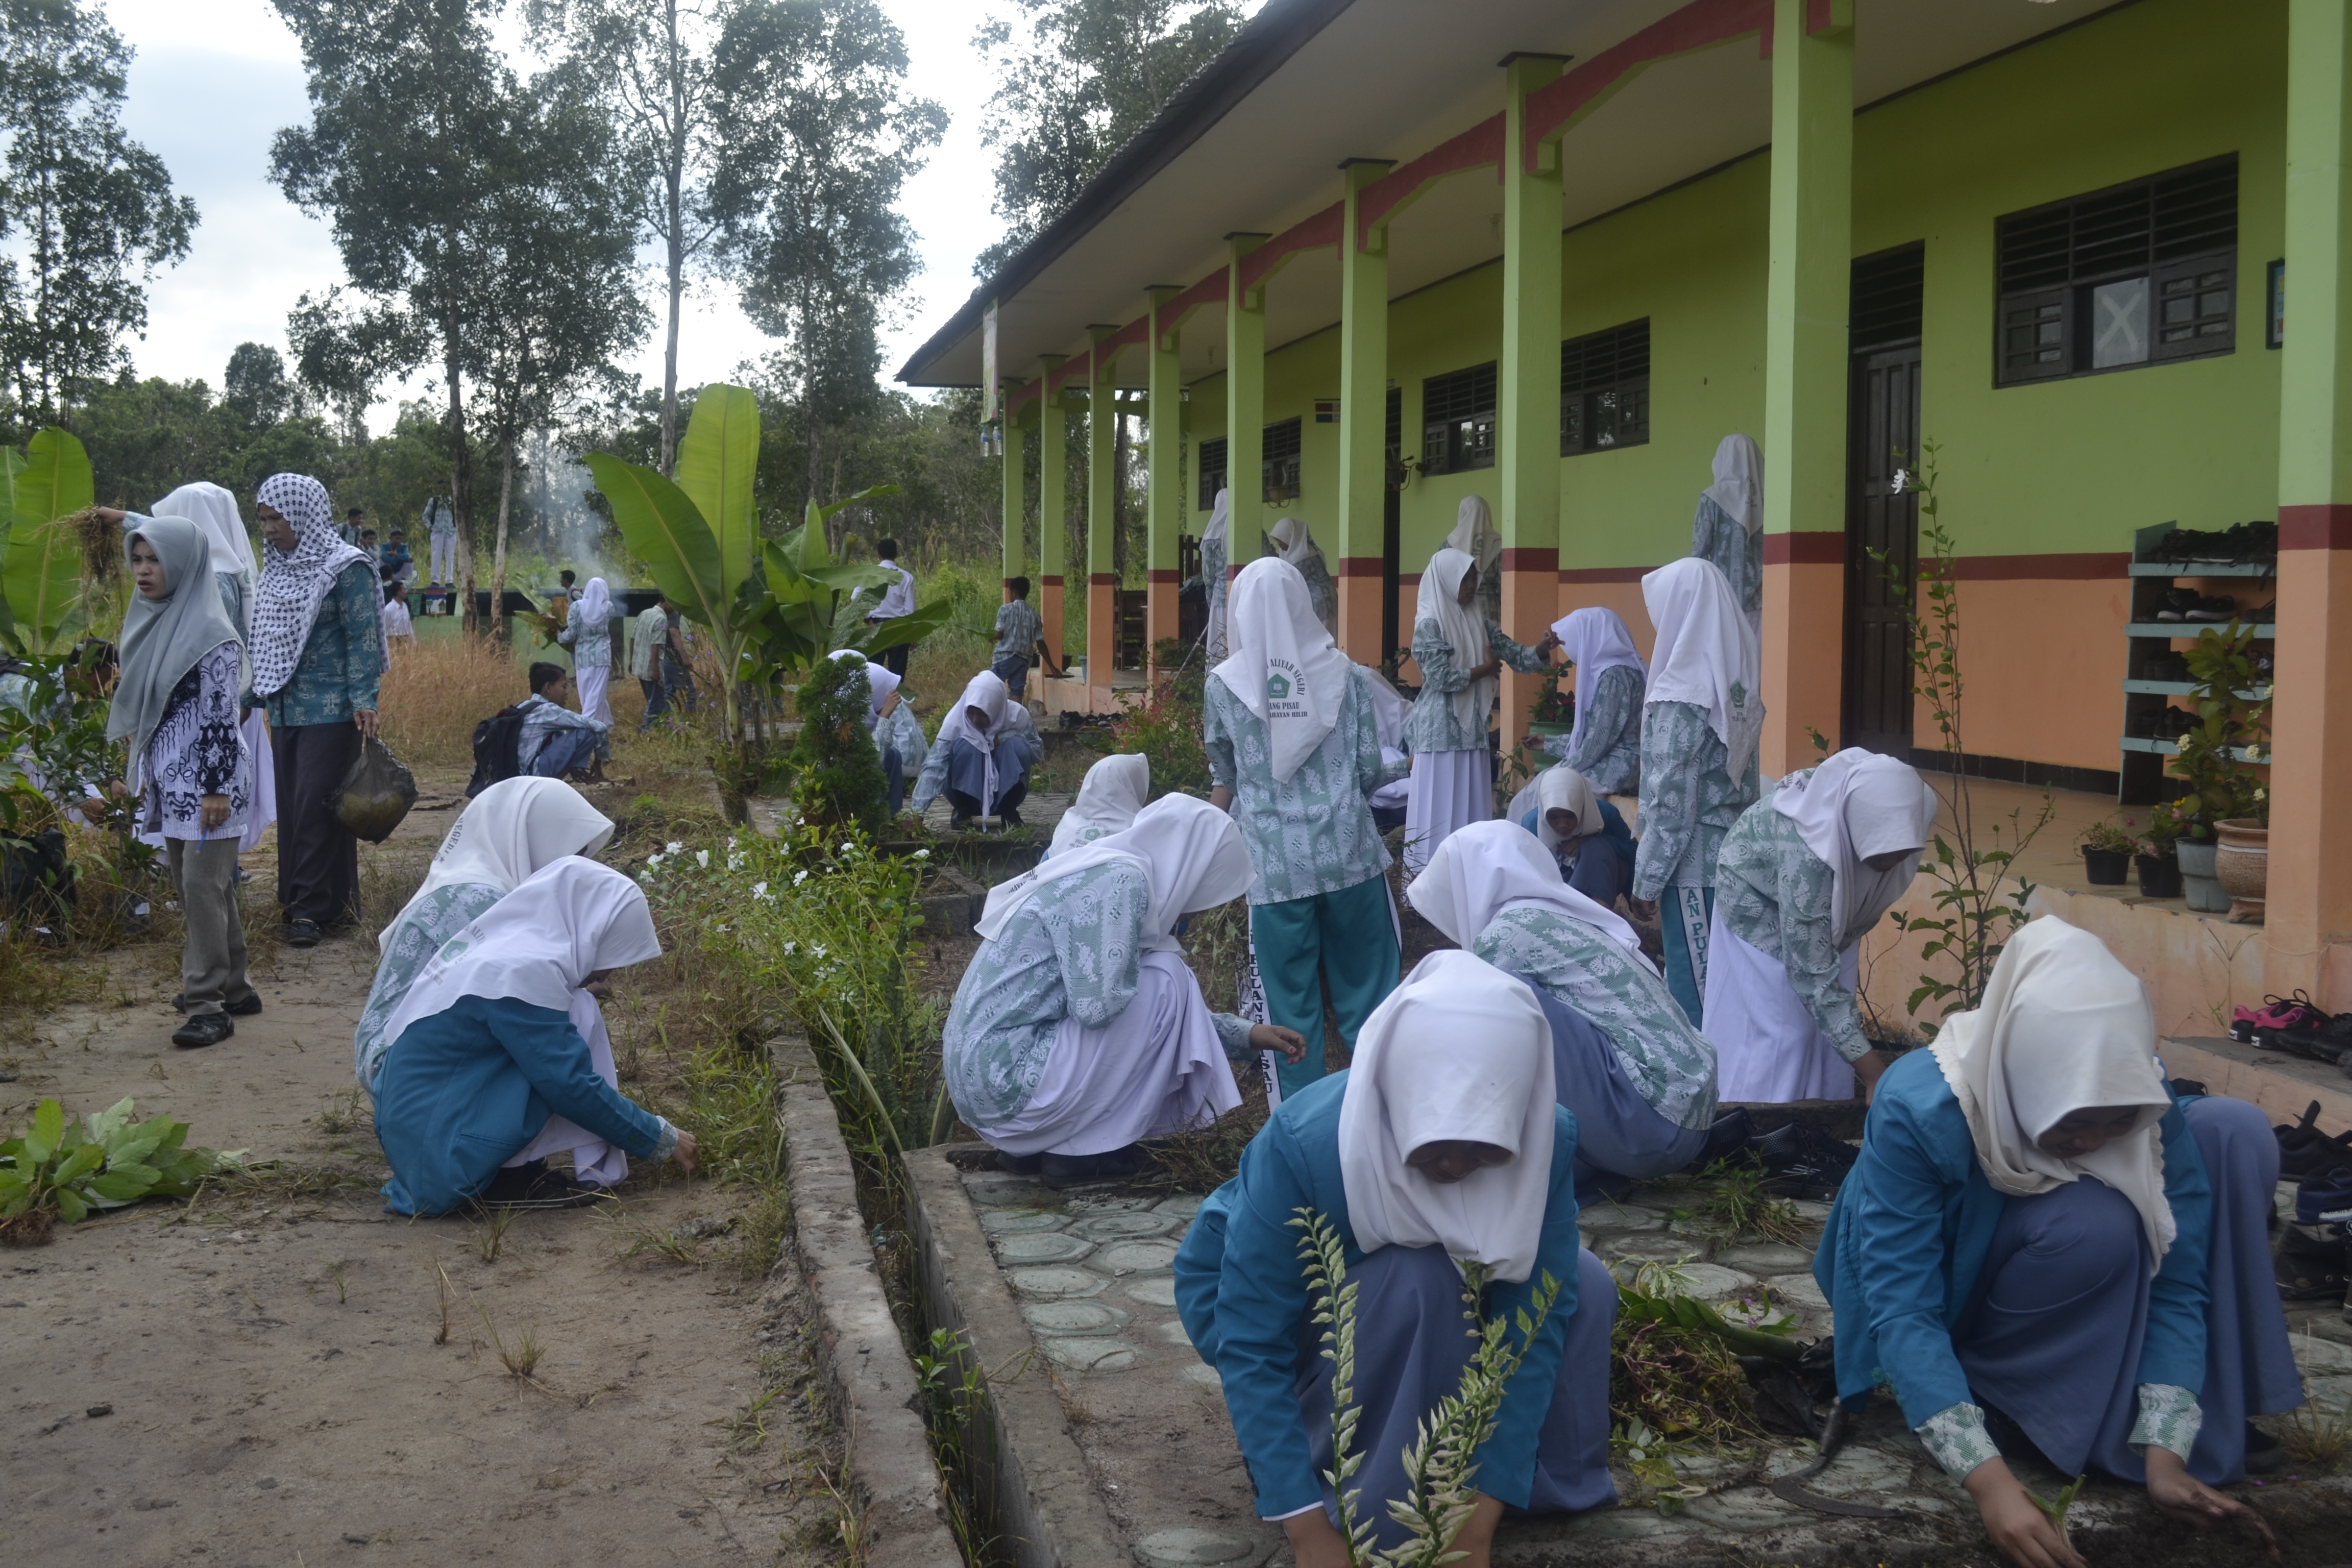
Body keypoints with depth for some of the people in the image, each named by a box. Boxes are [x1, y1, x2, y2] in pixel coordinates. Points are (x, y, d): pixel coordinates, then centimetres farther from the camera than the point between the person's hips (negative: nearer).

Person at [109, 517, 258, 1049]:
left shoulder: (210, 634, -15)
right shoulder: (151, 622, 10)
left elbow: (221, 714, -17)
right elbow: (140, 710, 17)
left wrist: (216, 787, -19)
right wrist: (145, 775, 19)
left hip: (205, 780, -8)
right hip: (170, 780, 9)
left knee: (203, 887, -7)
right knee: (192, 885, 13)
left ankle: (208, 1002, -2)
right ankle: (232, 987, 23)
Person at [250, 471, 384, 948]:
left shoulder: (345, 568, -8)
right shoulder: (276, 569, 13)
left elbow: (363, 638, -11)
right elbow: (263, 639, 19)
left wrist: (364, 700, -18)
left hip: (330, 709, -7)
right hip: (285, 708, 7)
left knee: (317, 804, -8)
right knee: (291, 804, 8)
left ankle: (314, 908, -3)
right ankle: (297, 898, 17)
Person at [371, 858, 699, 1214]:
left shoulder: (492, 943, 6)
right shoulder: (522, 970, -21)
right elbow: (574, 1088, -17)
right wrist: (664, 1140, -7)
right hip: (441, 1158, -9)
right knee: (580, 1017, -12)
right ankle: (508, 1179, -7)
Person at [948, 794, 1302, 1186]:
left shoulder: (1104, 871, 14)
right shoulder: (1118, 880, -15)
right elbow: (1099, 1004, -24)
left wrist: (1246, 1035, 23)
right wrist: (1164, 951, -3)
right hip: (1007, 1081, -10)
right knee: (1166, 982, -7)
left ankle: (1027, 1145, 15)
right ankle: (1083, 1150, -1)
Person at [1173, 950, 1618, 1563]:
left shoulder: (1546, 1142, -27)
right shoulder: (1303, 1143, -38)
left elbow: (1535, 1325, -26)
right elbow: (1251, 1345, -34)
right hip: (1246, 1296, -4)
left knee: (1581, 1289, -18)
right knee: (1417, 1284, -34)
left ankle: (1547, 1477, 4)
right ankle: (1365, 1502, -15)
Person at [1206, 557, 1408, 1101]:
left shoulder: (1225, 684, -1)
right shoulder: (1341, 673, -1)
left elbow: (1223, 777, 10)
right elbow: (1372, 771, 0)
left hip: (1275, 867, -1)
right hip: (1350, 857, 1)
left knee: (1290, 1005, 7)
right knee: (1367, 993, 11)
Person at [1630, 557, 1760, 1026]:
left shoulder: (1682, 697, -18)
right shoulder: (1734, 680, 6)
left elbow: (1671, 803, -18)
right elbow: (1740, 777, 11)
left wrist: (1646, 881, -10)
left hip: (1694, 864, -8)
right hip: (1733, 857, 8)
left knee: (1694, 986, 2)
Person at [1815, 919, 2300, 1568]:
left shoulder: (2140, 1101, -23)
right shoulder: (1917, 1111, -36)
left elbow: (2176, 1280, -22)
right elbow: (1902, 1310, -37)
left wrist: (2163, 1455, -33)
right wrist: (1989, 1481, -47)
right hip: (1947, 1290, -5)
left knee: (2235, 1133, -15)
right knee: (2095, 1223, -35)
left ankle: (2214, 1414, -6)